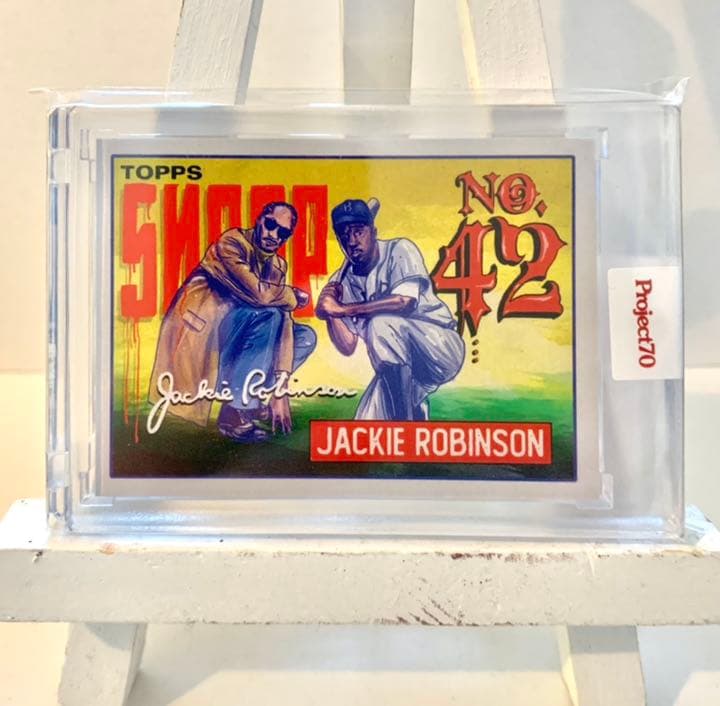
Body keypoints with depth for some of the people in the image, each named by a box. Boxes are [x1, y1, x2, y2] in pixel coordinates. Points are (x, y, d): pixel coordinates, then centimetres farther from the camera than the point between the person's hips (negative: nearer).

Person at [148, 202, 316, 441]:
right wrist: (294, 296, -8)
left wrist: (280, 388, -13)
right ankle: (235, 412, -25)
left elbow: (284, 322, -4)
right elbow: (258, 293, -30)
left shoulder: (278, 266, 6)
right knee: (268, 313, -28)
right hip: (201, 329, -7)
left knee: (306, 337, 2)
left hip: (230, 338, 7)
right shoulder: (231, 243, -13)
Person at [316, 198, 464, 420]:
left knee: (381, 322, -33)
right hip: (399, 366, 5)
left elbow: (405, 302, -31)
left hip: (442, 348, -5)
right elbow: (348, 347, -1)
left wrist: (342, 308, -27)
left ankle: (405, 419, -23)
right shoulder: (342, 280, 1)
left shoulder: (399, 250, -12)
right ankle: (415, 410, 23)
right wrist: (331, 313, -18)